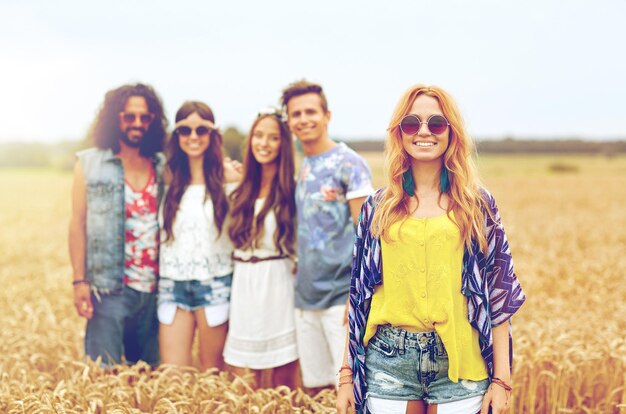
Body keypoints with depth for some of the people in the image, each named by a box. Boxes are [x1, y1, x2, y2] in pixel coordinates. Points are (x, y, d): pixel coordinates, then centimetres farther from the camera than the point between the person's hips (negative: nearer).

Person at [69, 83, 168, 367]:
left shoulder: (162, 166, 8)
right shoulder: (90, 164, 2)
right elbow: (78, 224, 0)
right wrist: (79, 281, -6)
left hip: (153, 290, 3)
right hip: (108, 289, -3)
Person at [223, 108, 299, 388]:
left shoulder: (292, 189, -6)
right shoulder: (242, 189, 10)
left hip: (276, 282, -5)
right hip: (243, 284, 5)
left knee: (281, 377, 3)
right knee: (242, 375, 10)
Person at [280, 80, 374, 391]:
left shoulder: (348, 164, -7)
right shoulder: (302, 166, 12)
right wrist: (299, 268, 8)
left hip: (341, 295, -6)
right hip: (306, 295, 7)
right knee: (314, 385, 12)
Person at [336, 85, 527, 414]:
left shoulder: (477, 204, 2)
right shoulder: (378, 207, 5)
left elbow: (498, 295, 1)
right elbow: (358, 294, 7)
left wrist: (501, 380, -3)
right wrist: (347, 373, 3)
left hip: (459, 362, 0)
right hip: (389, 362, 1)